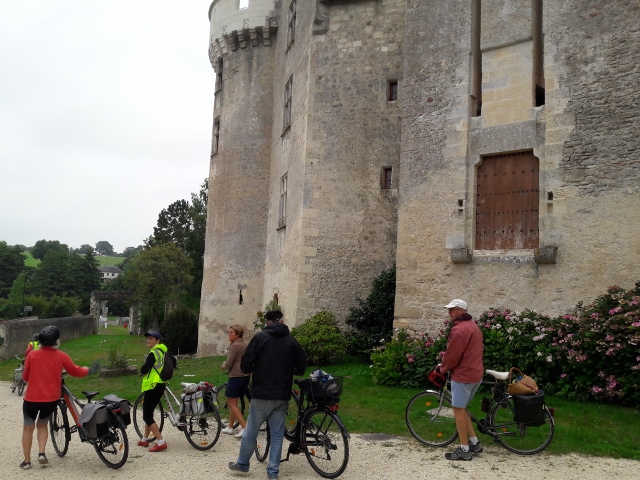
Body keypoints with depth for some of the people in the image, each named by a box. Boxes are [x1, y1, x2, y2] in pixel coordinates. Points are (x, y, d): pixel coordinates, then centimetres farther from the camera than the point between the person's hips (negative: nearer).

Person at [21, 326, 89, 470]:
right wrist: (87, 369, 24)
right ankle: (41, 453, 8)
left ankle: (27, 461, 18)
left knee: (28, 428, 14)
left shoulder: (32, 355, -4)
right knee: (42, 424, 23)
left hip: (32, 398, -1)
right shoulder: (61, 356, -5)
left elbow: (25, 377, 7)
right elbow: (75, 371, 4)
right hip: (51, 398, 1)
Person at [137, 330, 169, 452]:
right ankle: (145, 439, 33)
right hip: (160, 385, 9)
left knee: (147, 416, -5)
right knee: (148, 413, 22)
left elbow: (144, 370, -18)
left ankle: (161, 442, -11)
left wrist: (142, 369, 3)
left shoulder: (153, 353, -15)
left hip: (153, 386, -9)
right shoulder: (163, 352, 12)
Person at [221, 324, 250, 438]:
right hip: (245, 376, 9)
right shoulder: (245, 345, 12)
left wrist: (223, 366, 7)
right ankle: (230, 427, 24)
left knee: (231, 403, -2)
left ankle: (244, 427, -11)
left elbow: (228, 364, -15)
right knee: (233, 402, 17)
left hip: (236, 377, -9)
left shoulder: (234, 345, -13)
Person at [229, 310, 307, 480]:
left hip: (262, 394, -2)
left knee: (251, 431, 12)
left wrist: (254, 370, 13)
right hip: (282, 396, 3)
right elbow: (302, 367, 6)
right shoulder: (291, 341, 3)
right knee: (277, 434, 11)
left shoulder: (260, 337, -6)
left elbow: (245, 364, -9)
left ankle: (242, 463, 27)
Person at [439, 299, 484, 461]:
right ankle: (474, 443, 21)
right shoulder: (473, 326, 14)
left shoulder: (460, 329, -19)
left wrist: (443, 368, 1)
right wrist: (445, 365, 17)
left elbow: (452, 355, -18)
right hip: (475, 373, 10)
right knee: (461, 408, 19)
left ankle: (464, 450, 3)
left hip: (463, 375, -10)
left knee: (458, 410, -1)